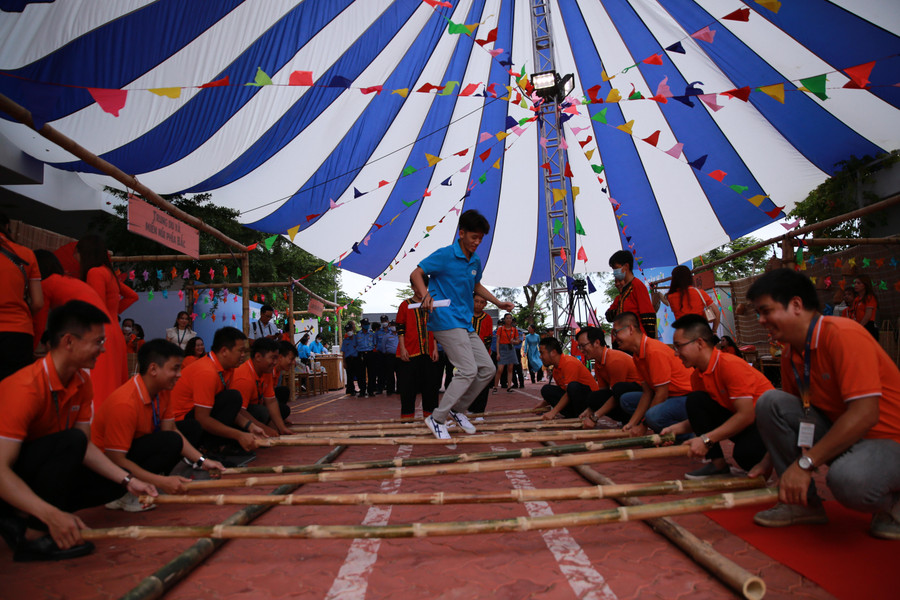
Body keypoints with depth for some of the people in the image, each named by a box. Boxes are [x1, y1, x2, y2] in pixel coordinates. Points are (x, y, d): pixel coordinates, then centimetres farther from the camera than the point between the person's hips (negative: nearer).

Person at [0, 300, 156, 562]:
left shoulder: (81, 383, -4)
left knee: (112, 483, 0)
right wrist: (52, 515, -40)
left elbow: (85, 447, -1)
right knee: (70, 441, -31)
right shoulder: (25, 388, -28)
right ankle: (32, 534, -20)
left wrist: (127, 480, -11)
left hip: (38, 470, 8)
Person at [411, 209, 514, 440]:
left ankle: (457, 409, 21)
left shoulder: (476, 261, 15)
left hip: (465, 324, 9)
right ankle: (437, 419, -2)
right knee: (468, 371, -15)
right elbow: (415, 274, -10)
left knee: (487, 369, 6)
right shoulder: (444, 255, -8)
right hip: (446, 322, -8)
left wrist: (499, 303, 23)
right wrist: (426, 295, -29)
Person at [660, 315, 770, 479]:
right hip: (738, 421, 7)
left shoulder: (730, 365, -25)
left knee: (744, 452, -37)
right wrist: (677, 428, -9)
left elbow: (746, 415, -29)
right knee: (695, 401, -13)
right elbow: (701, 415, 8)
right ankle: (718, 464, -7)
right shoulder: (698, 375, 0)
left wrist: (706, 439, -31)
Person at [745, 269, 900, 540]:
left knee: (847, 478, -38)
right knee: (770, 402, -11)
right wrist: (771, 460, 2)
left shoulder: (843, 335, -23)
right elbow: (791, 414, 12)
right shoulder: (790, 353, 2)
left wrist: (804, 463, -30)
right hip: (840, 435, 7)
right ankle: (803, 502, 0)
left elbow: (865, 413, -30)